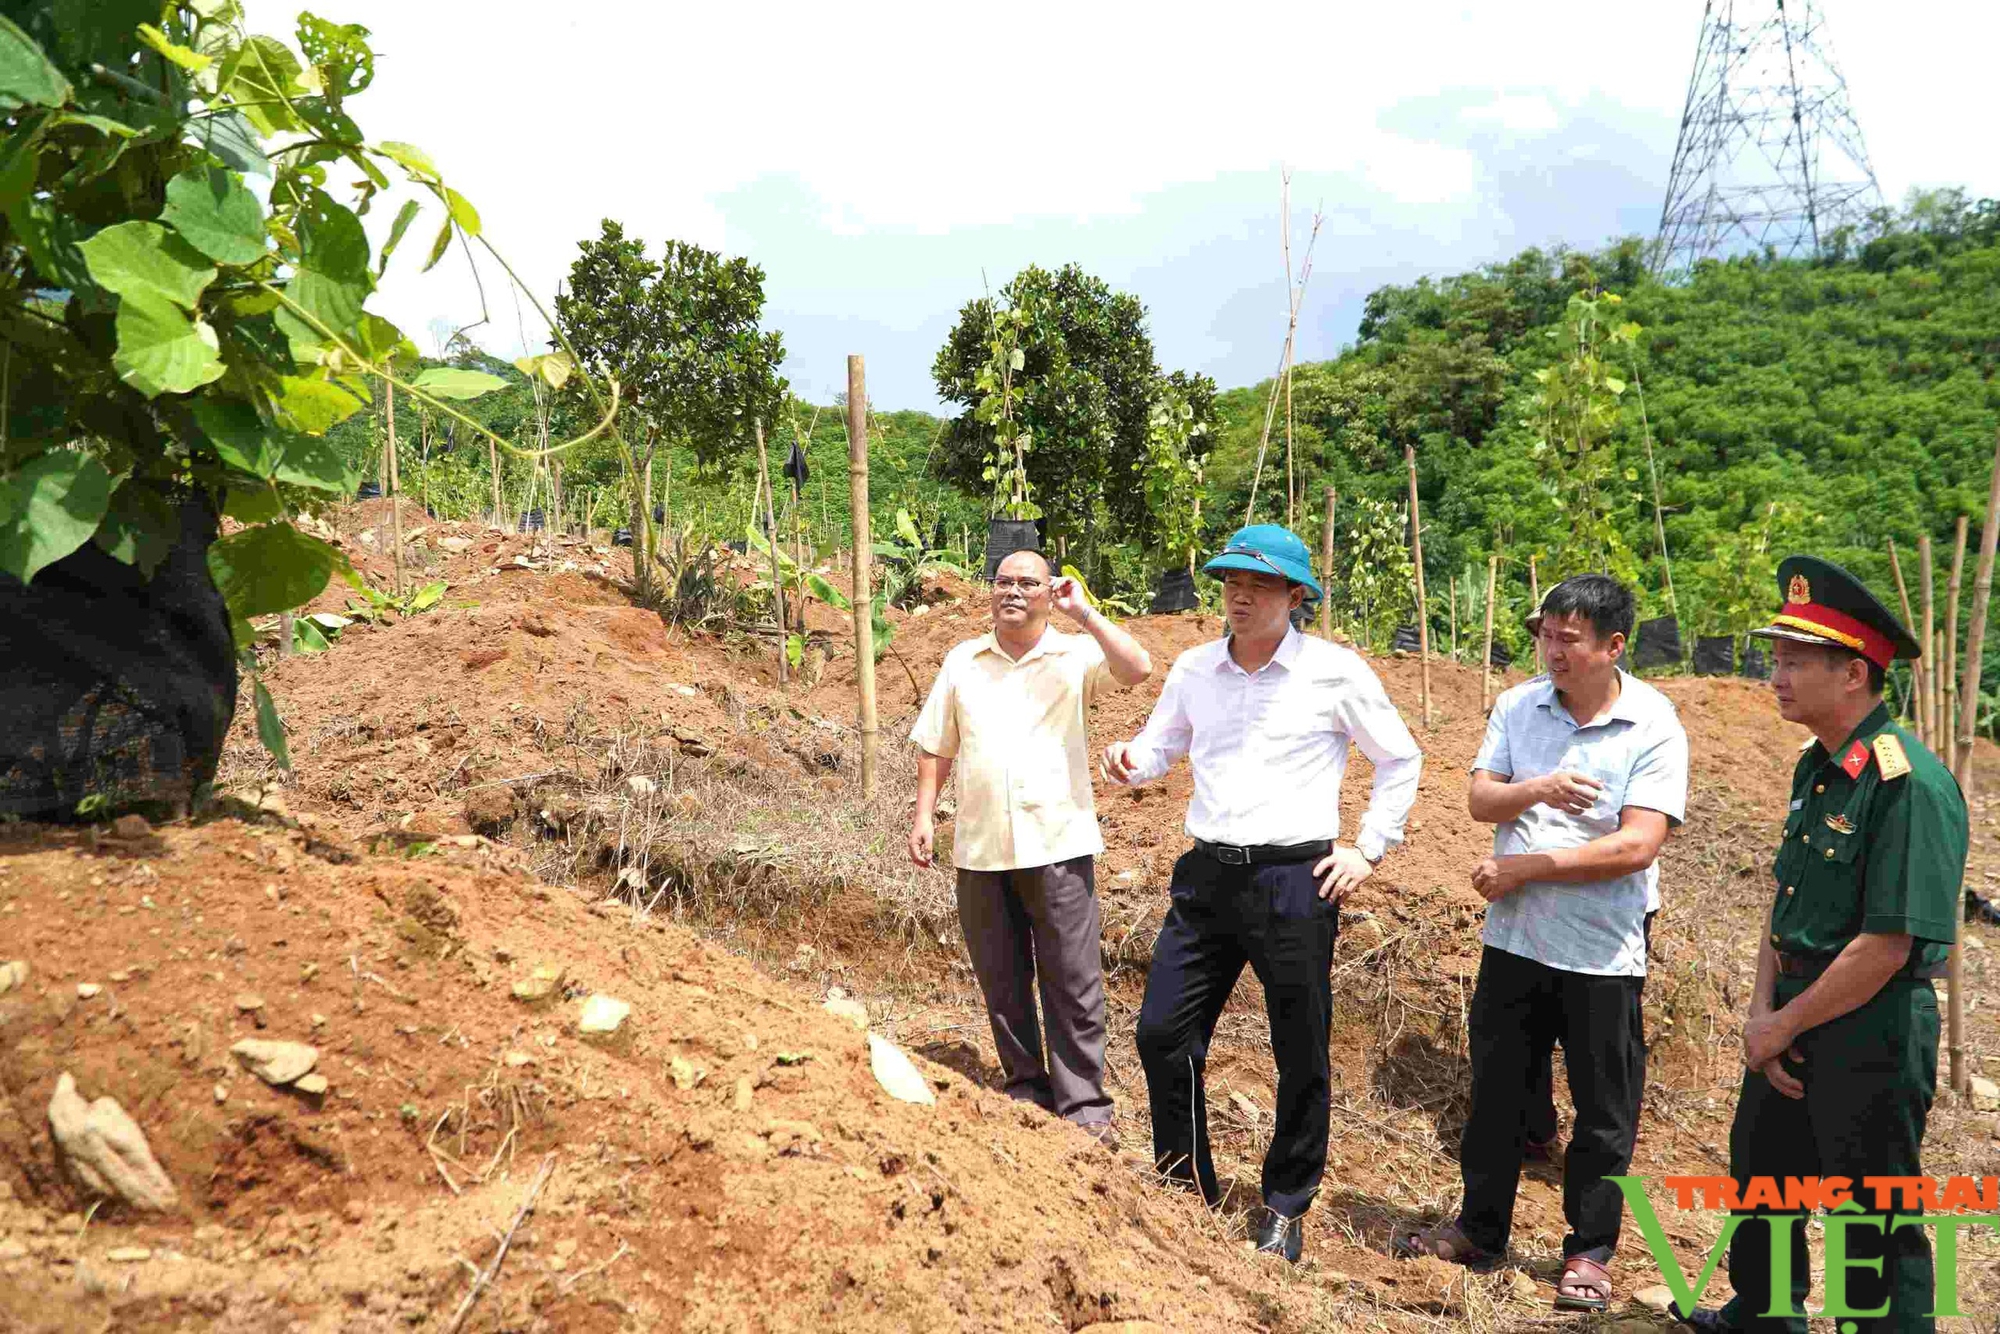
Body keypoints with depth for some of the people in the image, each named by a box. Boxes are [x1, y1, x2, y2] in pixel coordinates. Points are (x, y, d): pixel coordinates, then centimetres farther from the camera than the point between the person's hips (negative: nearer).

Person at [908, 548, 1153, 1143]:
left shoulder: (1075, 655, 0)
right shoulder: (961, 661, 11)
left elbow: (1138, 669, -19)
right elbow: (936, 744, 15)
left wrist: (1083, 612, -13)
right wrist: (924, 816, 7)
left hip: (1059, 843, -3)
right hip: (981, 848, 4)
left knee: (1073, 982, -1)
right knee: (1002, 982, 11)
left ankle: (1083, 1104, 7)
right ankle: (1026, 1088, 25)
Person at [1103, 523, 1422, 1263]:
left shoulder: (1334, 670, -4)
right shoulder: (1193, 669, 7)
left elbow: (1400, 760, 6)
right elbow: (1159, 747, 17)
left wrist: (1367, 850, 0)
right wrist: (1127, 760, -6)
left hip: (1294, 880, -4)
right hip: (1206, 872, 4)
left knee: (1301, 1056, 5)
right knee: (1162, 1033, 4)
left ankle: (1285, 1208, 24)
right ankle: (1188, 1188, 23)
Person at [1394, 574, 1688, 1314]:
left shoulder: (1654, 727, -11)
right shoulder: (1517, 706, 2)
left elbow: (1636, 845, -18)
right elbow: (1480, 800, -1)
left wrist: (1523, 867, -16)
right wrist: (1535, 790, -22)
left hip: (1603, 950, -4)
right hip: (1514, 938, 4)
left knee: (1604, 1113, 9)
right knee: (1497, 1094, 15)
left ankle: (1590, 1252, 25)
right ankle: (1479, 1232, 31)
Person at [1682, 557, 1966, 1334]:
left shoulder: (1909, 784, -23)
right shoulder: (1817, 768, 6)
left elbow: (1888, 946, -25)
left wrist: (1784, 1026, -15)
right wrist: (1761, 1010, -1)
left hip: (1871, 1037, -9)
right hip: (1793, 1023, 9)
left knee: (1875, 1226, 6)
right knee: (1762, 1174, 25)